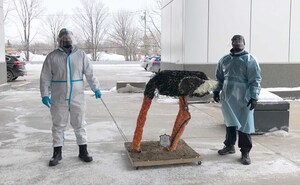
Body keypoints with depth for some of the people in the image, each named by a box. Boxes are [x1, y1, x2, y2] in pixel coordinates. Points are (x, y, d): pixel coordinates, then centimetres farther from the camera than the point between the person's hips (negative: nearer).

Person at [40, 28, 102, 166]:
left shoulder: (81, 55, 3)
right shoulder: (52, 57, -1)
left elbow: (90, 74, 8)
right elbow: (45, 78, 0)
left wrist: (96, 89, 5)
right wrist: (45, 94, -7)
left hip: (77, 98, 1)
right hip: (58, 99, -1)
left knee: (79, 124, 9)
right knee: (58, 125, 9)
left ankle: (83, 151, 21)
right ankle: (57, 153, 20)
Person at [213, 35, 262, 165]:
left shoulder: (250, 60, -5)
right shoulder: (224, 60, 10)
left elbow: (255, 80, -8)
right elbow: (219, 78, 19)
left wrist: (254, 97, -15)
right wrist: (216, 91, 14)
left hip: (243, 99, -5)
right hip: (227, 98, 5)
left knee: (244, 125, -1)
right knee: (229, 123, 15)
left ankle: (245, 152, 9)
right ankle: (229, 146, 31)